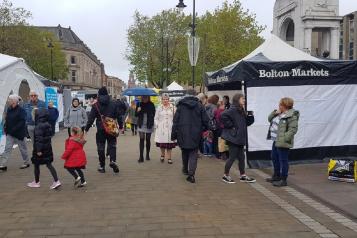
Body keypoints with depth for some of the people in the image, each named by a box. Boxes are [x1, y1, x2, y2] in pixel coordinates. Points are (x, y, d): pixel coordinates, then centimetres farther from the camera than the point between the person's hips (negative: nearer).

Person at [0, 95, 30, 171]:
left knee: (22, 148, 8)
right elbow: (7, 119, 15)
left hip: (19, 133, -6)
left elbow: (22, 122, -21)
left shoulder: (21, 110, -16)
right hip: (10, 133, 6)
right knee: (7, 148, 3)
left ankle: (26, 163, 25)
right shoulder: (9, 109, 5)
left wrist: (14, 129, -24)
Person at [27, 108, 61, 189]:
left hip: (40, 149, -7)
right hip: (48, 148, 7)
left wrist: (38, 150, -21)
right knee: (49, 164, 8)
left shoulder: (38, 126, -20)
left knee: (36, 165, 11)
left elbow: (39, 139, -23)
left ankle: (36, 182, 24)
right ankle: (56, 181, -1)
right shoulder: (48, 125, 4)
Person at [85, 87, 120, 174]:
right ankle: (113, 161, -14)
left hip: (100, 130, -1)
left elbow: (91, 118, -5)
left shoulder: (96, 105, -4)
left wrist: (87, 128, 2)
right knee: (112, 145, 10)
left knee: (101, 147, 8)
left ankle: (102, 166, 12)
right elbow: (118, 116, 6)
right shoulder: (113, 104, 2)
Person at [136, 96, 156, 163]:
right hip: (141, 125, 0)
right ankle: (141, 157, -6)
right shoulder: (139, 104, 2)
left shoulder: (151, 105, -2)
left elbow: (153, 114, 1)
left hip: (149, 125, 0)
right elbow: (136, 114, 4)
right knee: (142, 140, -6)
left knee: (148, 140, 10)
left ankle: (147, 155, 25)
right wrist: (138, 111, -17)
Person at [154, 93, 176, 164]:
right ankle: (162, 155, 26)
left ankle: (169, 157, 8)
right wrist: (157, 125, 0)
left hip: (170, 128, 0)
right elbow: (156, 118, 11)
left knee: (170, 143, -1)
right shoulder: (159, 108, 7)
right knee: (161, 143, 2)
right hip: (161, 128, 1)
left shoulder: (173, 108, 5)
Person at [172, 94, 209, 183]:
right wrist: (203, 130, 19)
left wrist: (173, 135, 3)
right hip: (195, 135, -1)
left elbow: (175, 121, -1)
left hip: (183, 134, 1)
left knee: (185, 152, 21)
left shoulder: (181, 106, 1)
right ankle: (191, 174, -9)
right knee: (193, 154, 2)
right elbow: (205, 120, 0)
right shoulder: (199, 106, 0)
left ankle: (185, 169, 37)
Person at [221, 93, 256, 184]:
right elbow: (224, 116, -30)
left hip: (240, 138, 9)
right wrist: (231, 125, -21)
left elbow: (247, 122, 16)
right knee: (232, 157, -1)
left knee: (241, 157, 13)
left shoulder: (242, 111, 13)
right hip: (233, 137, -9)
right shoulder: (233, 110, -15)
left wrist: (250, 115, -2)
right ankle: (226, 176, 13)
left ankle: (243, 176, 22)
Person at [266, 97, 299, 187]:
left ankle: (283, 180, 7)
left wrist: (284, 139, -26)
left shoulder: (292, 116, -16)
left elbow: (293, 129, -21)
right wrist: (275, 113, 0)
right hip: (276, 141, 10)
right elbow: (270, 119, 18)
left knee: (283, 160, -3)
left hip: (282, 142, -10)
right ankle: (276, 176, 36)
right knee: (274, 158, 20)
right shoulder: (279, 113, 14)